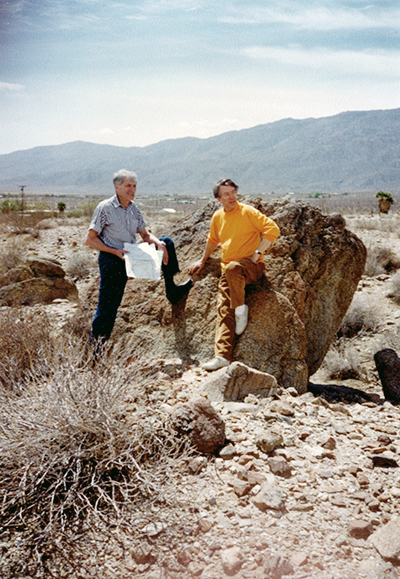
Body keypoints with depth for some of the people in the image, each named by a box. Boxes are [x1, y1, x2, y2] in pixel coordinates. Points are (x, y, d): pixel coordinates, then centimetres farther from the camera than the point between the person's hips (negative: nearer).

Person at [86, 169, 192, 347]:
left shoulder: (133, 208, 6)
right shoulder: (105, 208, -12)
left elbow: (145, 234, 13)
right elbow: (90, 240, -13)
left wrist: (159, 243, -9)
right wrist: (115, 251, -22)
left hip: (131, 256, 6)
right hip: (111, 261, -6)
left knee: (166, 243, 5)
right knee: (107, 308, -6)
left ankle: (172, 291, 11)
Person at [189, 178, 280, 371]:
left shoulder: (247, 212, -5)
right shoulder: (218, 216, 14)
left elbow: (272, 229, -11)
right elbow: (212, 240, 32)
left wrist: (257, 252, -14)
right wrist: (202, 260, 36)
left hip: (251, 266, -5)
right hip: (228, 270, 5)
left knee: (232, 268, -40)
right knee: (224, 310, -11)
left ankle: (241, 308, -19)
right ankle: (222, 355, -18)